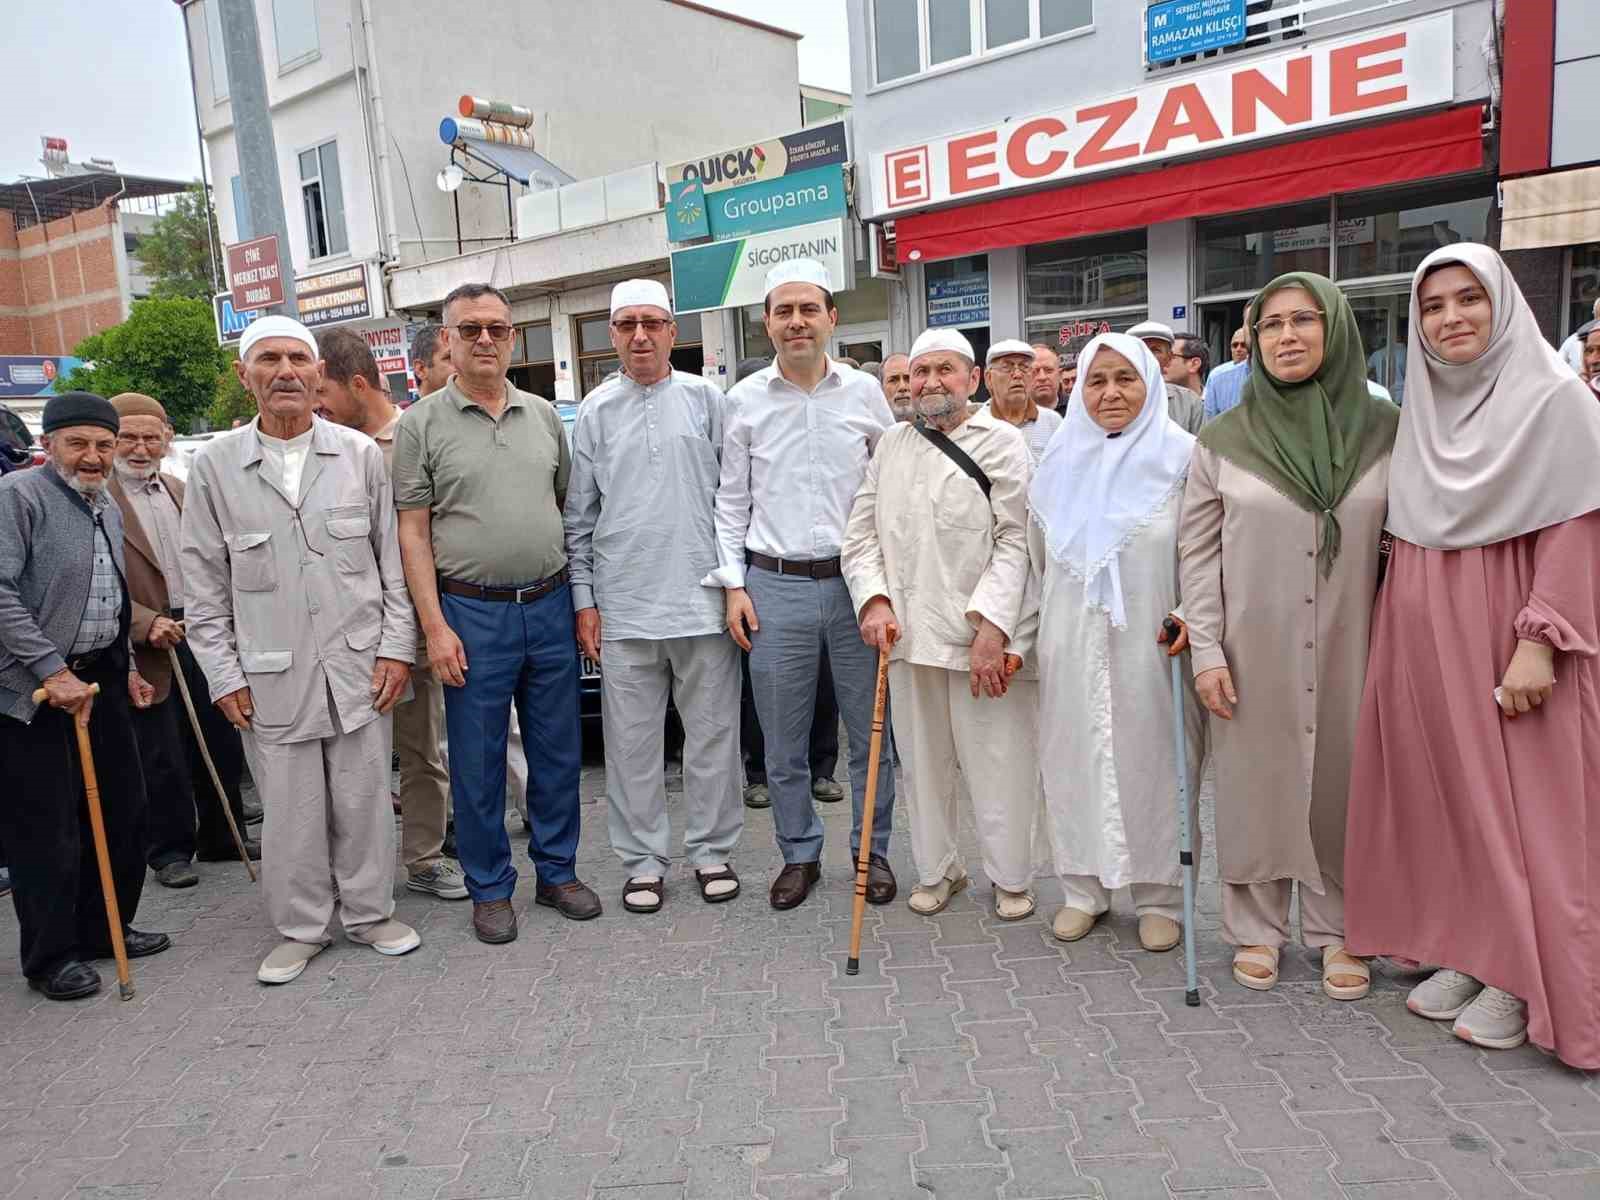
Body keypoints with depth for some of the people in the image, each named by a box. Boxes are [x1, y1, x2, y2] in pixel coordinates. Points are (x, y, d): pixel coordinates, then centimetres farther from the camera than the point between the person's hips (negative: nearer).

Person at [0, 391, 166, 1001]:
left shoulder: (108, 509, 13)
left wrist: (126, 668, 19)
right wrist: (53, 670, -21)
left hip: (99, 678, 8)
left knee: (121, 809, 14)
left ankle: (104, 929, 30)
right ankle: (51, 957, 17)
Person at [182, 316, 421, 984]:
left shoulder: (361, 454, 3)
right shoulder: (215, 466, 2)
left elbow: (393, 558, 5)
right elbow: (203, 585, 4)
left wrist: (397, 646, -1)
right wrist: (223, 674, 0)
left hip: (357, 666, 1)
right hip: (271, 675, 0)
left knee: (363, 802, 9)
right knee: (290, 812, 7)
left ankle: (368, 913, 27)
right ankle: (300, 929, 25)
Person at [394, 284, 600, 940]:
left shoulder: (544, 416, 10)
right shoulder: (421, 425, -1)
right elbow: (412, 533, -3)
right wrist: (435, 626, -10)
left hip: (550, 605, 4)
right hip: (472, 613, -3)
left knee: (559, 750, 11)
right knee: (477, 760, 6)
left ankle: (557, 871, 27)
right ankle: (490, 887, 21)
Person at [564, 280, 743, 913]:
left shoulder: (706, 399, 5)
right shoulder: (595, 411, 7)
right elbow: (579, 515, 9)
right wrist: (584, 599, 3)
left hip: (702, 598, -1)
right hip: (623, 605, 1)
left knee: (713, 733, 7)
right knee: (631, 742, 7)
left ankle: (712, 850, 23)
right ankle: (644, 859, 21)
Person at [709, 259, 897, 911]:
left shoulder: (864, 392, 4)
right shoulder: (745, 399, 4)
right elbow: (731, 501, 7)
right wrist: (734, 583, 0)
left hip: (856, 582, 0)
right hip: (775, 587, 0)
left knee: (871, 733, 7)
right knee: (782, 743, 8)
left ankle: (872, 852, 25)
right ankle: (800, 854, 26)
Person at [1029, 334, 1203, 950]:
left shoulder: (1182, 458, -3)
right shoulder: (1060, 462, 8)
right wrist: (1043, 628, 17)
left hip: (1151, 647, -3)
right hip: (1072, 649, 4)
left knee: (1153, 764, 5)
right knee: (1074, 760, 9)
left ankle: (1160, 896, 21)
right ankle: (1084, 887, 25)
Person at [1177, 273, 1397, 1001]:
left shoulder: (1386, 430, 2)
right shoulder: (1223, 440, -1)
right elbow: (1197, 552, 0)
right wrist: (1206, 652, -6)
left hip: (1349, 648, 1)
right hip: (1255, 653, -1)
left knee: (1342, 781, 9)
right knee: (1257, 783, 7)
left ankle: (1338, 929, 26)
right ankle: (1257, 928, 24)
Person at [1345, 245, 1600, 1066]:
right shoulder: (1421, 408, 11)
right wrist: (1397, 625, 8)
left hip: (1507, 634, -5)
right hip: (1424, 640, 6)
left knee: (1517, 798, 1)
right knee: (1442, 792, 9)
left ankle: (1521, 977, 14)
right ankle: (1466, 952, 22)